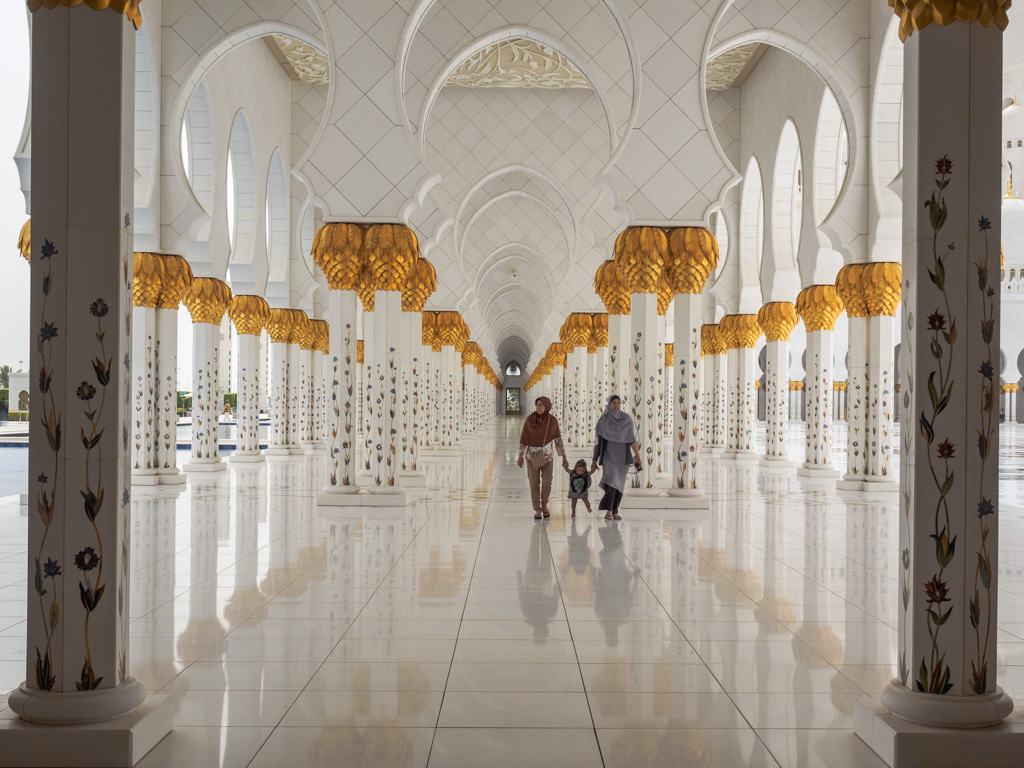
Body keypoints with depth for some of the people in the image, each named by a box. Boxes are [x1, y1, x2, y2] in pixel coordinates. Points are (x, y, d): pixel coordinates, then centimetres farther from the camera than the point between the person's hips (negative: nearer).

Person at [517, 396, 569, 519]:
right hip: (532, 455, 0)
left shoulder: (553, 420, -9)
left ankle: (544, 504, 21)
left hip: (547, 455, 1)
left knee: (547, 483, -6)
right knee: (534, 484, -2)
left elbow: (558, 439, -3)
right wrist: (520, 457, -5)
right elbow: (523, 438, -5)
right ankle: (537, 510, 13)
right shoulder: (529, 419, -11)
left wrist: (564, 458, -4)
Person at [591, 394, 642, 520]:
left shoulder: (627, 419, 1)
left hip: (623, 456, 2)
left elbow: (632, 439, -3)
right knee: (611, 480, -21)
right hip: (608, 456, -2)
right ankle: (609, 511, -16)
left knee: (619, 485, 4)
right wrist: (594, 460, 2)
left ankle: (615, 512, 16)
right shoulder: (602, 421, 0)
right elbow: (598, 441, 3)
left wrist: (637, 455, -15)